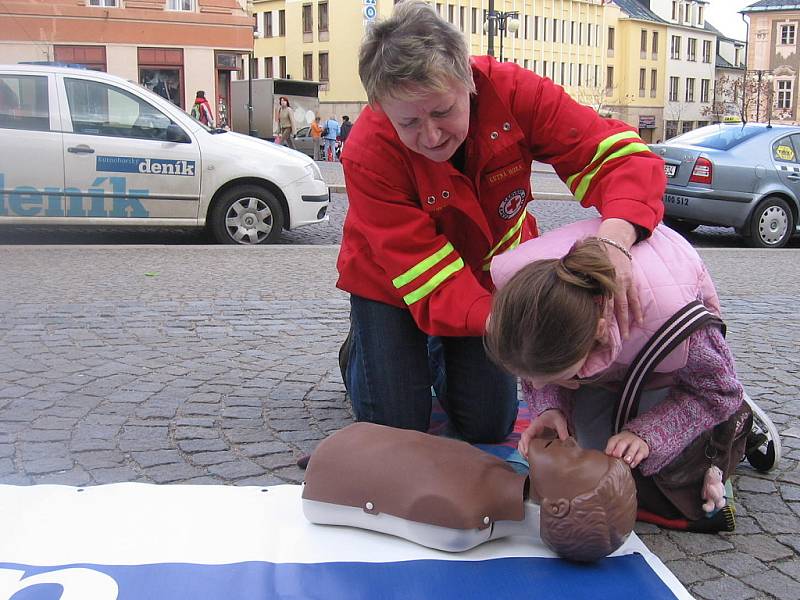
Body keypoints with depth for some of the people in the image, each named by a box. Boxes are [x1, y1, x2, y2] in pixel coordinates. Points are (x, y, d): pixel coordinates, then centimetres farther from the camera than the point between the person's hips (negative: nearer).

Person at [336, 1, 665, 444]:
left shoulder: (511, 90, -29)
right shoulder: (367, 155, -34)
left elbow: (623, 156, -33)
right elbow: (431, 282, -36)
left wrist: (615, 237, -55)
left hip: (489, 270, 3)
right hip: (391, 283, -2)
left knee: (489, 427, 3)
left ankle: (439, 355, 34)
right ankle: (358, 355, 30)